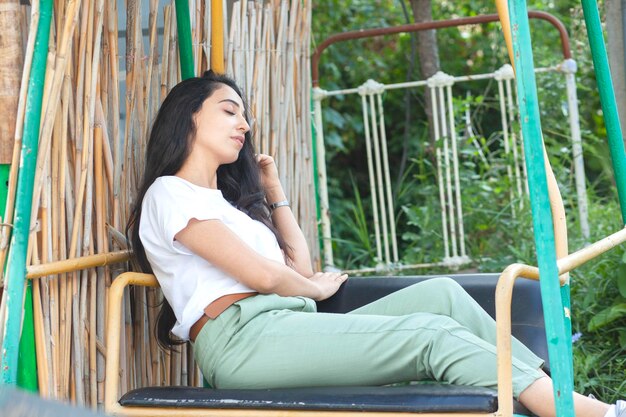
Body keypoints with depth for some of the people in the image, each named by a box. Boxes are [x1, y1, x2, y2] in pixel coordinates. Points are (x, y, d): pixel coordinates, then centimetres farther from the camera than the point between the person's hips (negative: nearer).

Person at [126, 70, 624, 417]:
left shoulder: (224, 199, 31)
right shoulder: (169, 194, 1)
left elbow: (299, 267, 23)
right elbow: (262, 274, -8)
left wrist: (273, 191, 26)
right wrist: (317, 289, 10)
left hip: (283, 330, 9)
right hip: (242, 336, -9)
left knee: (441, 294, -8)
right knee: (435, 336, -20)